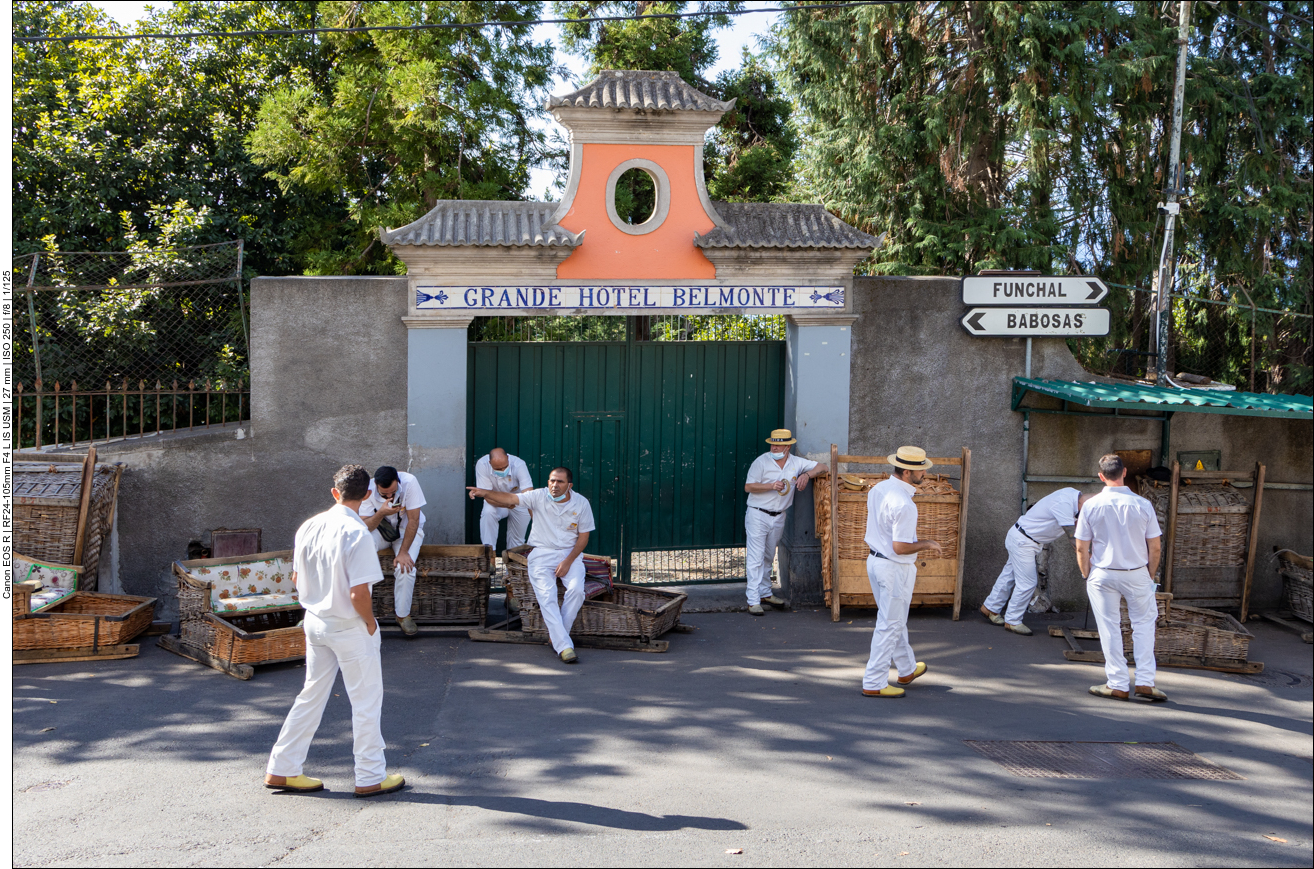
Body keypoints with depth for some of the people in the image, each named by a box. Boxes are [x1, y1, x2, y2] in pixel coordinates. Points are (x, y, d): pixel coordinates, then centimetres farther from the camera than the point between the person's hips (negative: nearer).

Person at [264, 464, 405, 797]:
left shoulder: (309, 527, -1)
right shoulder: (357, 534, -22)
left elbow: (297, 578, 9)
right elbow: (358, 593, -24)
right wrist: (370, 622, -8)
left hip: (315, 622, 7)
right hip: (350, 629, -7)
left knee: (311, 695, 19)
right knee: (366, 701, 7)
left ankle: (281, 770, 26)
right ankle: (370, 777, 17)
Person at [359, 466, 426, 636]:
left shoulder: (409, 482, -28)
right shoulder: (369, 490, -22)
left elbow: (413, 520, -23)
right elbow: (365, 527, -23)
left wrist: (403, 552, -25)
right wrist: (381, 513, -43)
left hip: (407, 529, -2)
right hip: (380, 528, 2)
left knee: (405, 567, -28)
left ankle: (403, 615, -8)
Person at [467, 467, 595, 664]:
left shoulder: (581, 503, -2)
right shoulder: (539, 496, -4)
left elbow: (583, 537, 2)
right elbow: (511, 498, -16)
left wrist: (568, 561, -11)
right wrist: (484, 493, -34)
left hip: (570, 553, 1)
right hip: (542, 553, -1)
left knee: (576, 589, -26)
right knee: (546, 596, -22)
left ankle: (557, 636, -10)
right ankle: (564, 646, -26)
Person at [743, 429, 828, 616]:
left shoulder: (796, 463, 4)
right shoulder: (761, 462, -9)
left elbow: (822, 467, 8)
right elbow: (748, 487, -11)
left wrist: (807, 475, -11)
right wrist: (771, 486, -22)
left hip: (778, 517, 5)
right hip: (758, 515, -5)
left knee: (768, 558, 17)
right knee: (755, 558, -7)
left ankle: (765, 593, 29)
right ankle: (753, 601, -7)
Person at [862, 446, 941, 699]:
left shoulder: (878, 489, 2)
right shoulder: (904, 505, -26)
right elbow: (900, 547, -26)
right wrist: (926, 544, -9)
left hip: (875, 561, 9)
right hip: (895, 568, -9)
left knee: (895, 620, 23)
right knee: (889, 626, 2)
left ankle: (907, 670, 40)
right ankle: (874, 683, 9)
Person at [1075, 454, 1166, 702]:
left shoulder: (1091, 505, -8)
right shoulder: (1142, 505, -7)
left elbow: (1081, 548, -4)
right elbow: (1155, 547, -1)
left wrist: (1088, 576, 11)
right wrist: (1150, 576, 14)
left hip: (1102, 574, 0)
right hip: (1136, 573, 0)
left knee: (1109, 628, 8)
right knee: (1144, 623, 14)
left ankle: (1117, 684, 12)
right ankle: (1145, 681, 9)